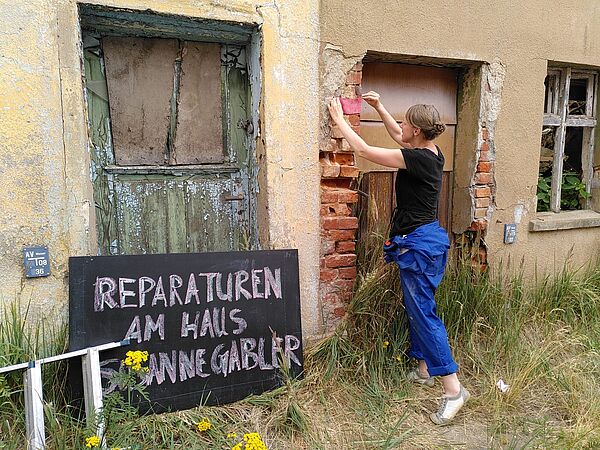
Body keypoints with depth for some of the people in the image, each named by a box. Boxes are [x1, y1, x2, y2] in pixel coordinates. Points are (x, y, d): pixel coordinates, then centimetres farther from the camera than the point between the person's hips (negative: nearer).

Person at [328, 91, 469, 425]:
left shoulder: (419, 159, -20)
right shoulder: (431, 153, 6)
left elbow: (364, 150, -16)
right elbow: (398, 136, 26)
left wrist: (339, 119, -4)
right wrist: (379, 107, 24)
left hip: (419, 243, -10)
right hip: (424, 239, 10)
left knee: (424, 312, -5)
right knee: (417, 307, 19)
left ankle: (454, 388, 2)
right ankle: (424, 371, 32)